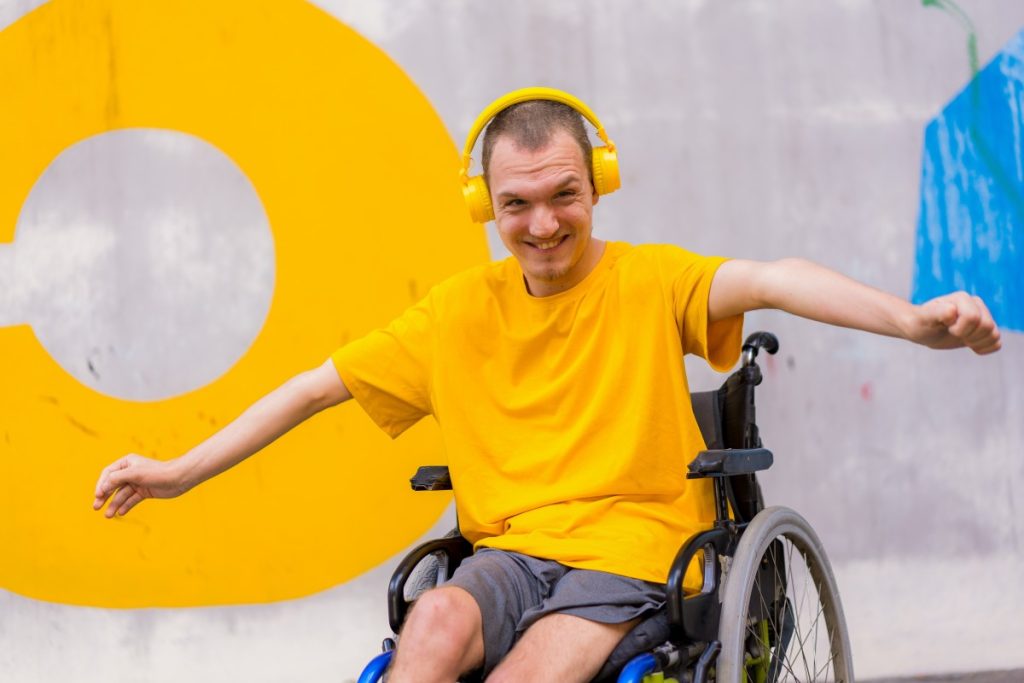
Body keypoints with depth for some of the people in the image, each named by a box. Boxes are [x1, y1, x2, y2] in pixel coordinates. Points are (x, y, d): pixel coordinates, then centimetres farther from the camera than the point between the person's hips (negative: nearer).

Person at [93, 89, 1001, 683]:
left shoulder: (648, 282, 0)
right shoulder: (463, 310, 10)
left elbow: (766, 280, -20)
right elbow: (318, 386, 13)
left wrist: (910, 319, -39)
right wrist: (180, 473, 9)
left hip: (631, 558, -3)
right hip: (509, 552, 3)